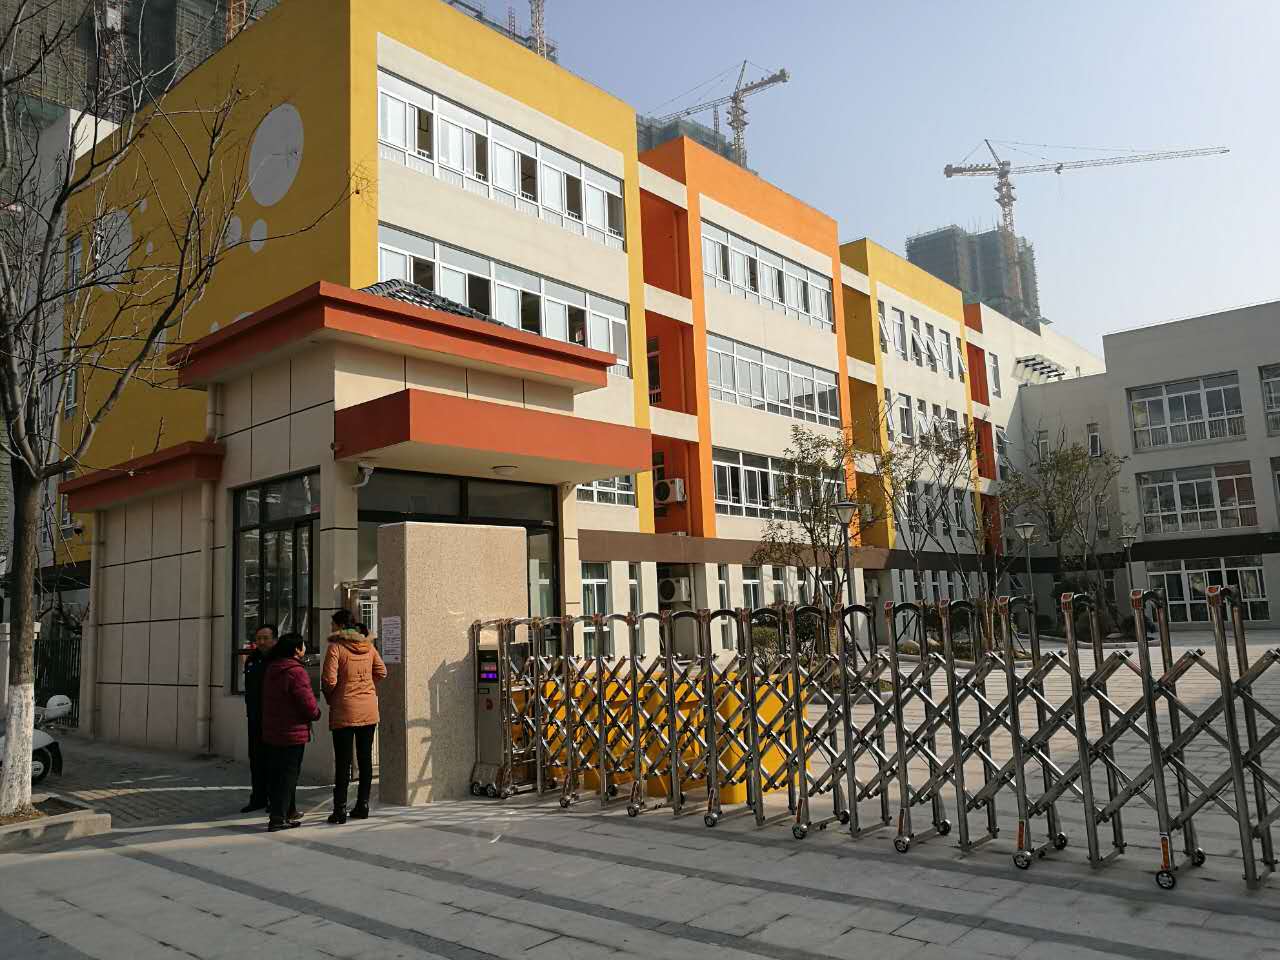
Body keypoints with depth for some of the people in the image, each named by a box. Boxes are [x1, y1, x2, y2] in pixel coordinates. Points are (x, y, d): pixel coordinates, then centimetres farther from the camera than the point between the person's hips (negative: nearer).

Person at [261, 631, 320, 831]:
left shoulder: (271, 669, 9)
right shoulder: (296, 672, -19)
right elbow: (308, 703, -20)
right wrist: (316, 714, 1)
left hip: (272, 731, 9)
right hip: (292, 732, -9)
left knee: (279, 773, 16)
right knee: (288, 773, -2)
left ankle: (288, 812, 28)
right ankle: (278, 818, -2)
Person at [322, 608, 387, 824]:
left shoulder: (335, 647, -10)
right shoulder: (367, 646, 6)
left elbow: (329, 679, -16)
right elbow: (381, 672, 10)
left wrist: (329, 698, 3)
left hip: (344, 712, -5)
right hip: (369, 711, 5)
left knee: (343, 761, 1)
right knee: (365, 758, 10)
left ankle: (340, 809, 3)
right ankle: (363, 805, 16)